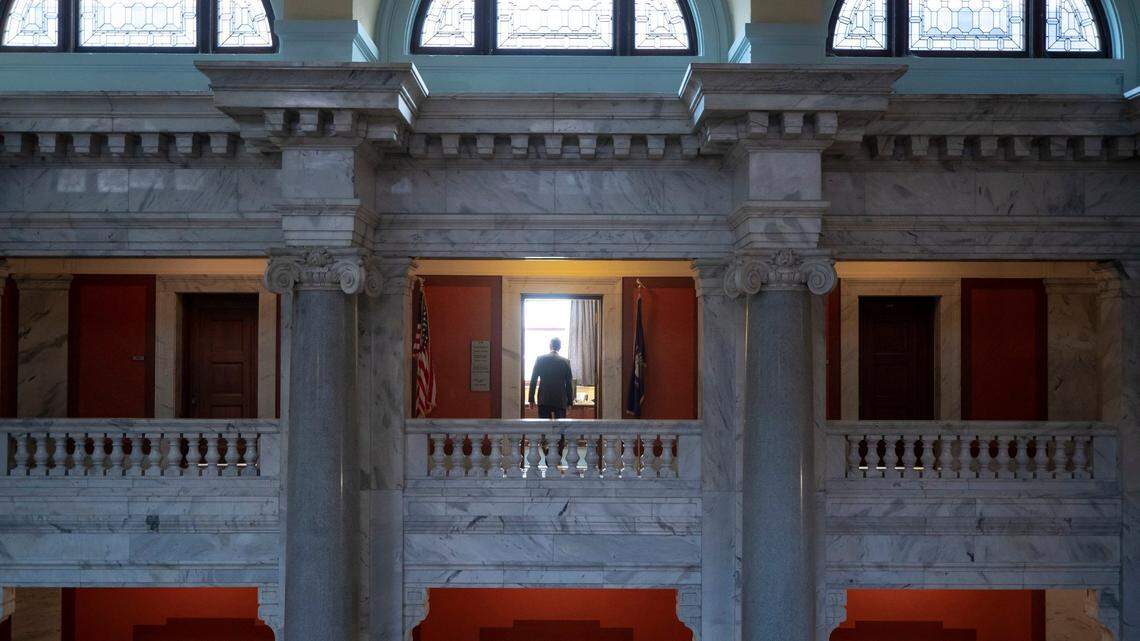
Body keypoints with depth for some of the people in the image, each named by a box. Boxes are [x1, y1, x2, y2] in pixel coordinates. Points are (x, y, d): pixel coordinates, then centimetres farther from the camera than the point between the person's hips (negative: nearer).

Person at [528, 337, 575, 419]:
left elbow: (533, 380, 0)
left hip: (544, 400, 0)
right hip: (560, 400, 0)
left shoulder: (540, 359, 0)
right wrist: (570, 401, 10)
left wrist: (531, 399, 5)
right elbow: (569, 384, 3)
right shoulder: (565, 361, 1)